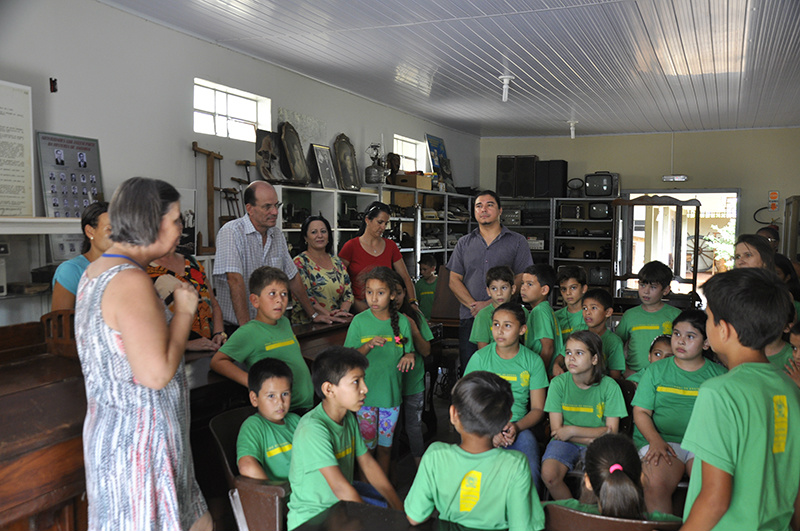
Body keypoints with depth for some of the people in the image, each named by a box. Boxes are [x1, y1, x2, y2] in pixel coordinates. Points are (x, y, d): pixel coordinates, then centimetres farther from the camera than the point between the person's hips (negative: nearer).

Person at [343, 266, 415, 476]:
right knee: (366, 444, 4)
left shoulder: (402, 321, -1)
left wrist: (410, 356, -15)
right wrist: (369, 345, -22)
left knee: (385, 444, 13)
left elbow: (409, 352, 8)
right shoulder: (359, 321, -6)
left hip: (392, 393, 2)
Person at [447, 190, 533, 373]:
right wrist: (474, 305, -7)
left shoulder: (517, 241, 8)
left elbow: (521, 279, 0)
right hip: (469, 317, 2)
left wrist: (491, 303, -12)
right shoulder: (464, 243, 15)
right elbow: (454, 281, 10)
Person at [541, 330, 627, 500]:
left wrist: (572, 430, -14)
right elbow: (556, 429, -5)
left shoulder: (609, 386, -5)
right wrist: (594, 439, -13)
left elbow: (611, 431, -6)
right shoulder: (558, 383, -4)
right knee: (549, 474, -28)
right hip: (565, 442, 1)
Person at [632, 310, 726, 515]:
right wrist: (655, 441, -8)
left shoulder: (719, 374, 15)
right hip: (662, 440, 0)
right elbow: (641, 411, 10)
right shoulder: (656, 370, 14)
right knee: (656, 484, -30)